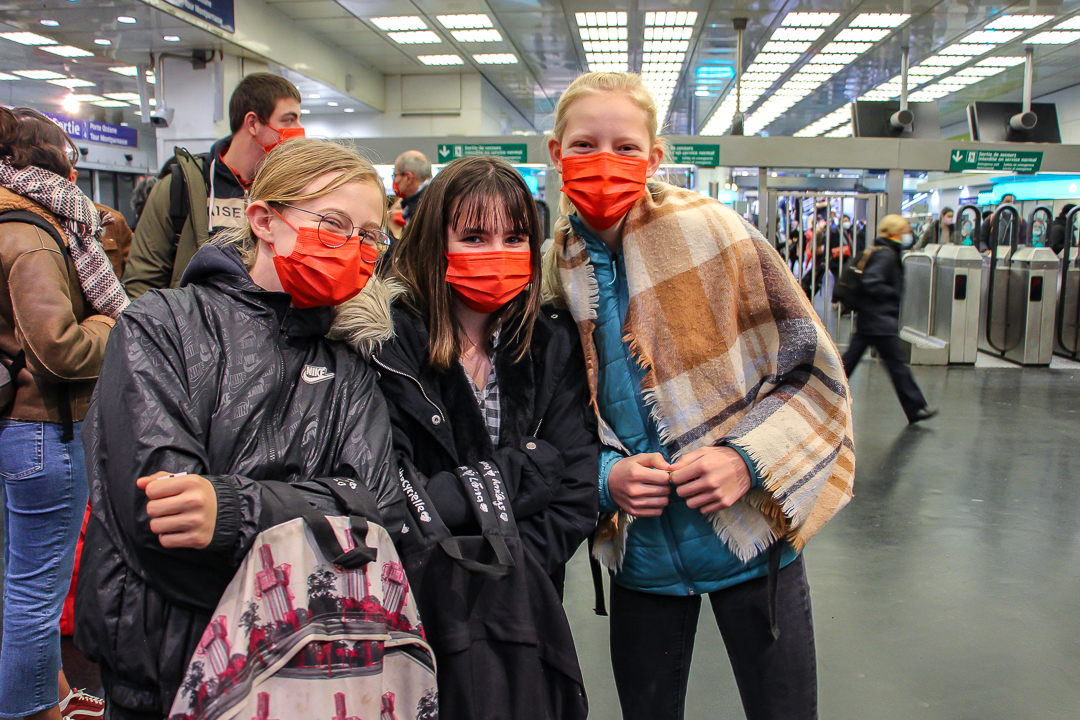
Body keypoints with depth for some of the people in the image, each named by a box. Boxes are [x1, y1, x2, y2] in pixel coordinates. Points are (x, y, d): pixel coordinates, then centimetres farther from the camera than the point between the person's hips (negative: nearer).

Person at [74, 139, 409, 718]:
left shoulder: (346, 365, 5)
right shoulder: (162, 326, -4)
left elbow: (378, 506, -11)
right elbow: (150, 503, -19)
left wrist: (235, 510, -25)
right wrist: (312, 510, -18)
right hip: (162, 665, -2)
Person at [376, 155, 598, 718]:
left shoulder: (552, 344, 2)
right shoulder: (389, 344, -10)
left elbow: (578, 492, -2)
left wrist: (504, 570, -16)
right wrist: (532, 467, -11)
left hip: (520, 603, 3)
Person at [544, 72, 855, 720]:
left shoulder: (712, 232, -11)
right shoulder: (556, 274, -1)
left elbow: (815, 371, -6)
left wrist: (748, 458, -19)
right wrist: (607, 476, -11)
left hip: (750, 536, -2)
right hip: (642, 552, 3)